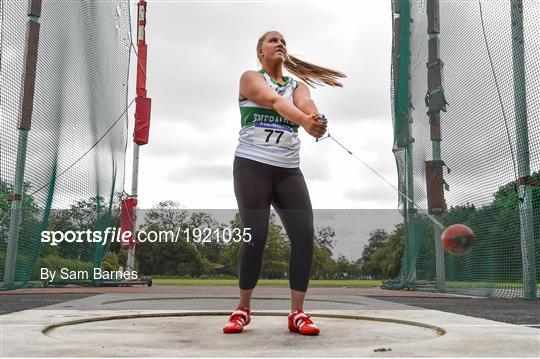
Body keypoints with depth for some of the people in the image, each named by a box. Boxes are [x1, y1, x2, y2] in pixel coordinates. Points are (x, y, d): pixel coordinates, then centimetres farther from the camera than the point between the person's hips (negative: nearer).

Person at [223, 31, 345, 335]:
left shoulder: (297, 85, 16)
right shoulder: (251, 78, 4)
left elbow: (305, 104, -9)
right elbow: (274, 100, -18)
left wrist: (316, 119, -34)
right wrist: (305, 121, -38)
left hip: (288, 170, 4)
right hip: (252, 166, -4)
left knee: (305, 235, -9)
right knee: (256, 237, -12)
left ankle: (298, 313, 1)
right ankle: (243, 308, 8)